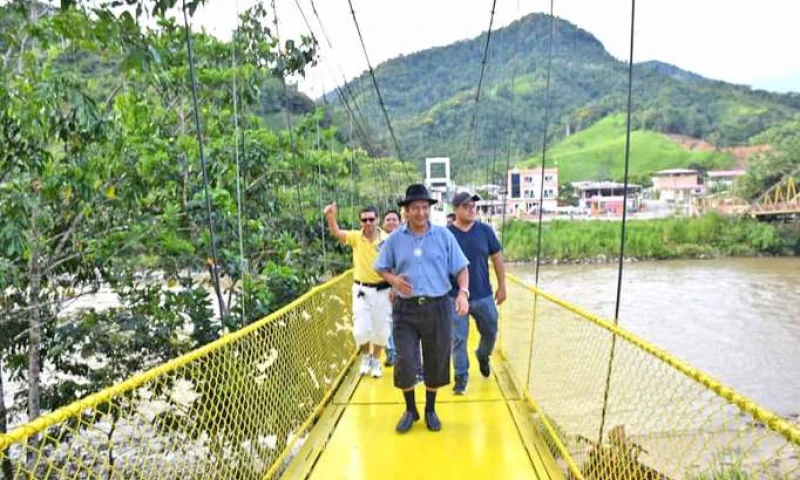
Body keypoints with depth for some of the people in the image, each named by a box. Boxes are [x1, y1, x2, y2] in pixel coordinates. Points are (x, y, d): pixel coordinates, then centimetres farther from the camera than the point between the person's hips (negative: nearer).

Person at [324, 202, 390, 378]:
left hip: (381, 290, -1)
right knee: (360, 330, 1)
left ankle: (376, 361, 33)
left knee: (380, 329, 11)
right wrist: (331, 217, -41)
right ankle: (365, 357, 30)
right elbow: (336, 233, -21)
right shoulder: (356, 237, -5)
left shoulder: (387, 239, -9)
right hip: (361, 289, 1)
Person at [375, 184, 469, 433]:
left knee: (436, 362, 10)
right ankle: (410, 410, 23)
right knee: (404, 361, -1)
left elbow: (461, 268, 1)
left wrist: (463, 292, -15)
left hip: (438, 308, 0)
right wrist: (393, 279, -11)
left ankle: (430, 410, 32)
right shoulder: (395, 238, 1)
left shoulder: (444, 235, -1)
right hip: (405, 309, 0)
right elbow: (381, 267, 11)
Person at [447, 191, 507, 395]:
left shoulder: (485, 230, -1)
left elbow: (497, 258, 5)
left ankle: (483, 356, 47)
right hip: (456, 297, -2)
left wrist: (502, 286, 4)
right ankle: (461, 376, 20)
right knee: (459, 340, 4)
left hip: (484, 296, 3)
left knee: (490, 332, 16)